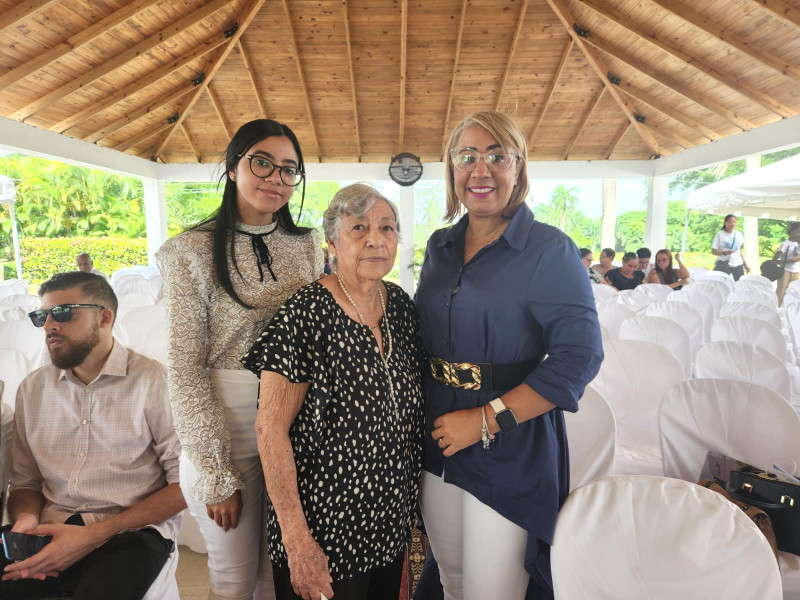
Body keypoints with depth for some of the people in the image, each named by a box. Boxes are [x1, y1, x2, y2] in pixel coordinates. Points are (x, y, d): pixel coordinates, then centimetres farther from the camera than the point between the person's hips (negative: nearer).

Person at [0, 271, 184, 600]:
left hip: (130, 534, -5)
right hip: (51, 532, 5)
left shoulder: (155, 381, -8)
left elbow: (185, 481, -10)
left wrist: (97, 534, -14)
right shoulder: (32, 388, 11)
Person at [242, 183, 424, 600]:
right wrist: (297, 542, -18)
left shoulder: (401, 305, -2)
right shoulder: (307, 315, -20)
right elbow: (271, 430, -18)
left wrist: (412, 494, 9)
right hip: (325, 528, -6)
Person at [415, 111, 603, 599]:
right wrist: (420, 415, 3)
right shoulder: (440, 246, 6)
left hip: (510, 448, -5)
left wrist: (487, 420, -20)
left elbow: (580, 356, -18)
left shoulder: (550, 251, -12)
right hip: (437, 439, 5)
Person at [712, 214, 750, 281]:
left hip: (738, 265, 4)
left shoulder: (739, 234, 11)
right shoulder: (720, 235, -3)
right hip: (724, 264, -4)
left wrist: (745, 265, 15)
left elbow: (740, 251, 18)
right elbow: (713, 252, -4)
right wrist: (725, 253, -21)